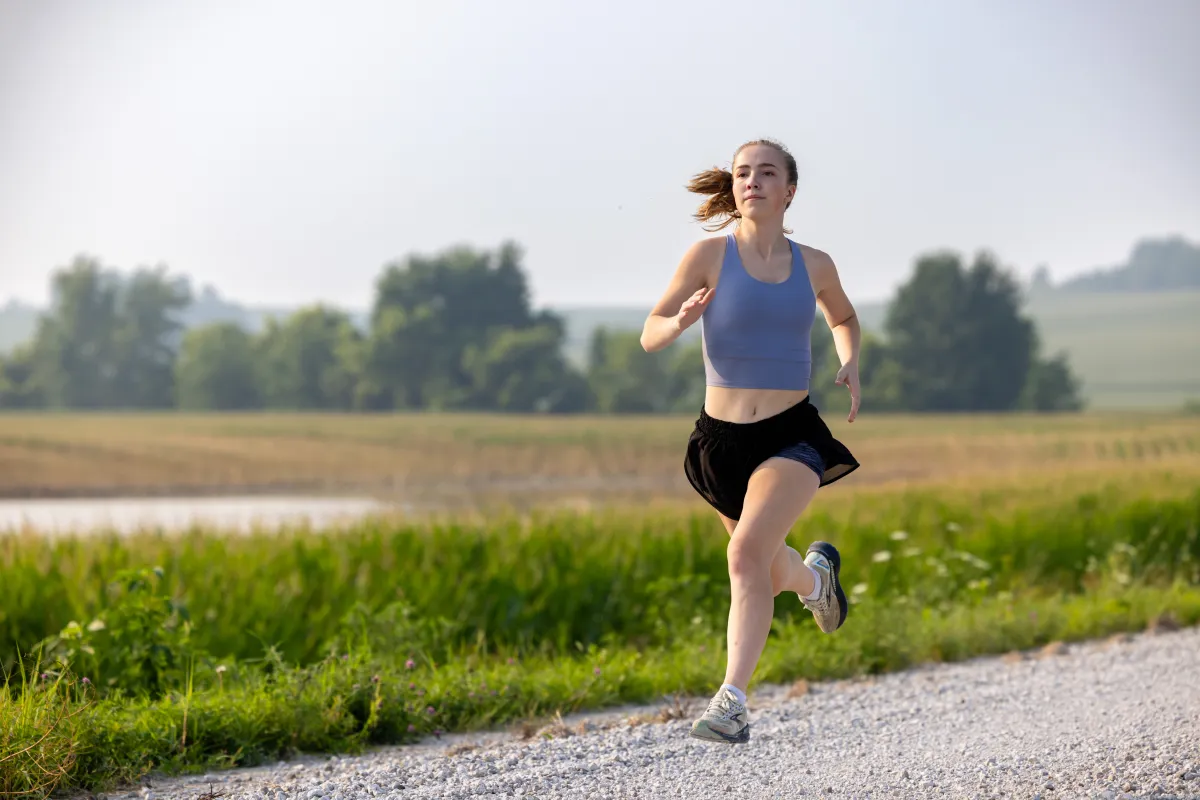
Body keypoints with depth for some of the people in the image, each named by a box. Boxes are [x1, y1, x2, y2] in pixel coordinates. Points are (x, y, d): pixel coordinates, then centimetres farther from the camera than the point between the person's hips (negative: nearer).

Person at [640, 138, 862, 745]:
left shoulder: (812, 265, 2)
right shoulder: (710, 255, -5)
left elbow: (844, 317, 23)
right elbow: (649, 335, -5)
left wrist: (850, 363, 3)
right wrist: (682, 321, -27)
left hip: (793, 437, -1)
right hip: (721, 439, 1)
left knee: (748, 550, -26)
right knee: (768, 570, 20)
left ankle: (732, 700, -25)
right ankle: (816, 573, 57)